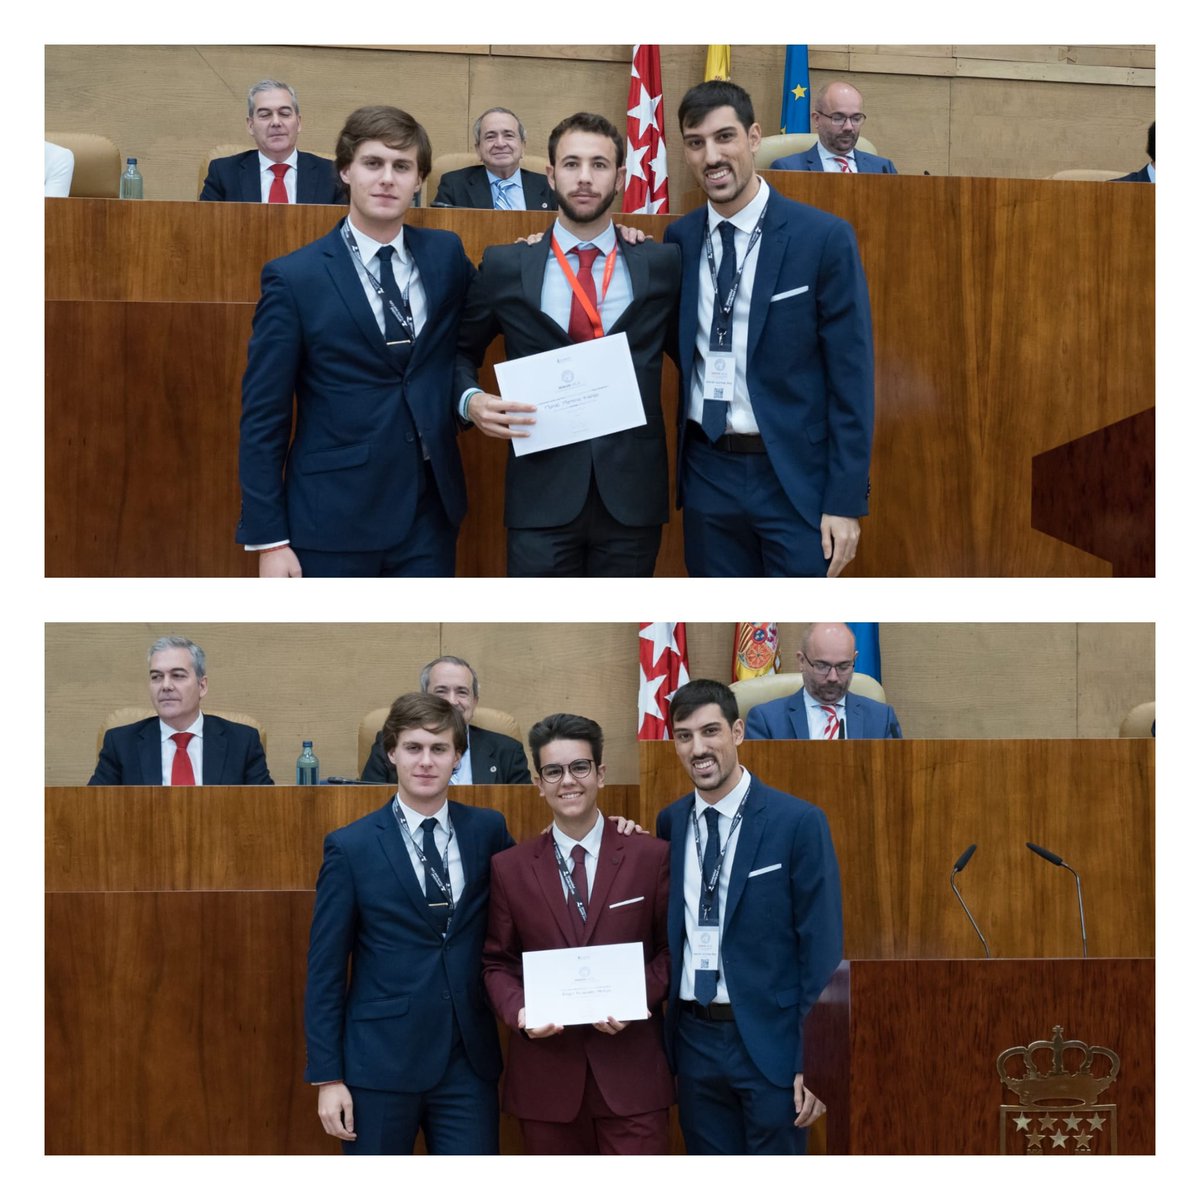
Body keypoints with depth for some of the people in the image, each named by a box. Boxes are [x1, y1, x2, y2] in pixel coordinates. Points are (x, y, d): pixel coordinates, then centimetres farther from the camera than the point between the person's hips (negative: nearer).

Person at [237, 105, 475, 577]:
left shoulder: (445, 255, 6)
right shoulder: (294, 278, -6)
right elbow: (263, 417, -5)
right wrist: (268, 538, -10)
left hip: (429, 516, 4)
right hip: (332, 522, -4)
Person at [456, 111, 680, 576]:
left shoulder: (662, 266, 6)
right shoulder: (505, 267, 5)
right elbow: (459, 350, 15)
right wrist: (471, 400, -4)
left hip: (633, 491, 1)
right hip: (542, 494, -1)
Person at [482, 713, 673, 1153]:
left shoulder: (651, 857, 2)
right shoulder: (509, 868, 6)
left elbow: (673, 948, 6)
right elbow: (497, 962, 9)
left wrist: (639, 998, -12)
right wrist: (517, 1011, -11)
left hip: (630, 1071, -1)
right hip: (545, 1072, 2)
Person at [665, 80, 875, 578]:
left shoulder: (824, 237, -7)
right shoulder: (679, 238, 6)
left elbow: (851, 377, -7)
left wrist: (845, 501, -11)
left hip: (795, 476, -4)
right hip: (707, 473, 4)